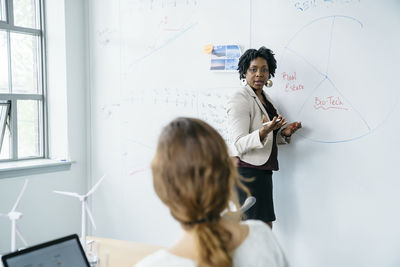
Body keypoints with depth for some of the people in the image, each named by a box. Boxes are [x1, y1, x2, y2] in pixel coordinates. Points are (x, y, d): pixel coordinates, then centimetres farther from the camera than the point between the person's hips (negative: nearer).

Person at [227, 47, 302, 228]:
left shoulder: (264, 97, 16)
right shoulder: (239, 100, -13)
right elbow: (239, 144, -21)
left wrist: (284, 133, 6)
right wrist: (264, 132, -37)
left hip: (263, 171, 9)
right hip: (248, 171, -9)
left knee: (266, 226, 11)